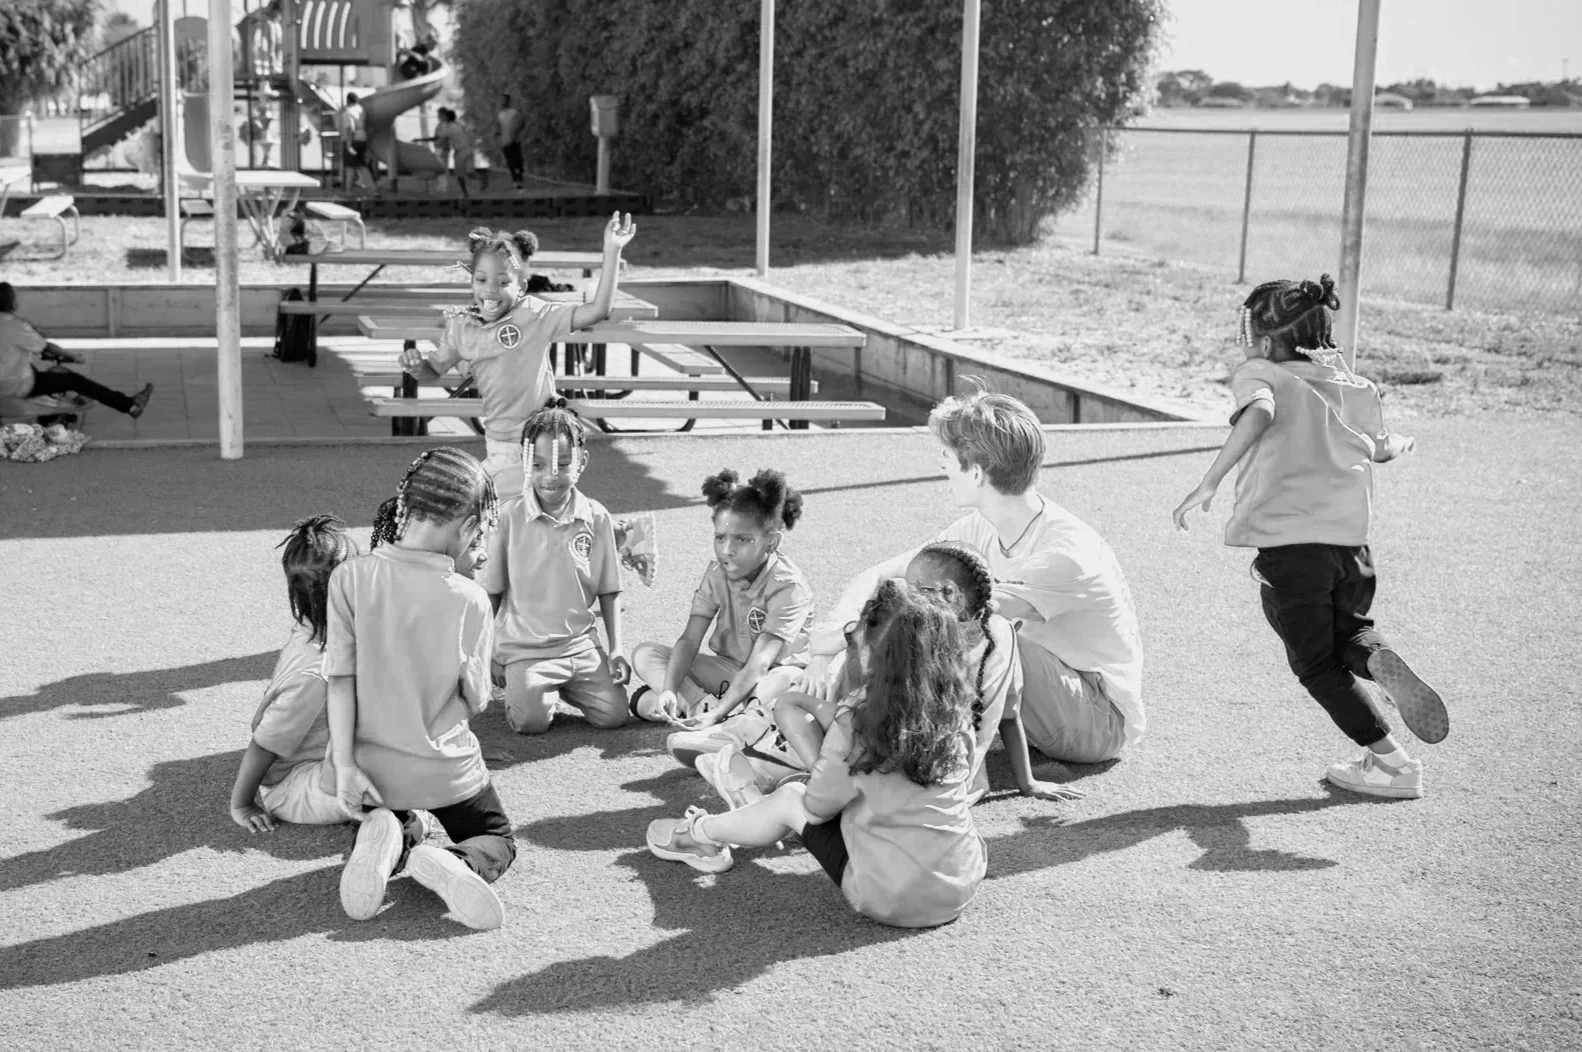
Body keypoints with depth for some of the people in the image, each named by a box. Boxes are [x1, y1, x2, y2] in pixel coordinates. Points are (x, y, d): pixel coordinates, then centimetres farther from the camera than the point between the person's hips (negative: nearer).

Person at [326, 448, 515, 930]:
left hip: (372, 764, 3)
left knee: (399, 824, 34)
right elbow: (476, 701, -6)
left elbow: (341, 679, -12)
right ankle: (452, 864, -12)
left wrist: (346, 765, -8)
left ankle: (389, 842, -4)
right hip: (445, 770, -2)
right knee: (498, 839, 23)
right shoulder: (470, 600, -16)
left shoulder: (350, 578, -12)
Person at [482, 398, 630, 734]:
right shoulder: (509, 515, -7)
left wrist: (616, 649, 1)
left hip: (581, 643, 2)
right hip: (524, 646, -2)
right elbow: (490, 593, 1)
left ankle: (564, 685, 18)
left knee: (613, 713, -11)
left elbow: (609, 592, 6)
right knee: (532, 721, -19)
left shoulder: (596, 517, -3)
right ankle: (518, 685, 15)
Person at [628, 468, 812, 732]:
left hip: (772, 674, -6)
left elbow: (759, 663, -30)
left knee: (786, 681, -42)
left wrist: (718, 713, -40)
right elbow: (689, 640, -10)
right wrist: (669, 690, -29)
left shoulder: (788, 586, -22)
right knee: (644, 655, -9)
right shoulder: (716, 574, -4)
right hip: (727, 669, 6)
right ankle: (702, 703, -29)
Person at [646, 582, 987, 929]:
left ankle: (698, 833, 44)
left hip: (890, 899, -5)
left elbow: (818, 807, -8)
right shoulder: (956, 711, -6)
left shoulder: (860, 717, -19)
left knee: (791, 799, 17)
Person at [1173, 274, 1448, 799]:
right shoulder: (1358, 386, 17)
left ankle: (1393, 761, 4)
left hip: (1288, 539, -5)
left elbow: (1258, 412, -21)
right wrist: (1400, 442, 53)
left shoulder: (1257, 372, 2)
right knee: (1348, 635, 28)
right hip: (1352, 538, 5)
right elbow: (1380, 450, 29)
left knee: (1317, 663, 10)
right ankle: (1379, 660, -9)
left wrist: (1209, 482, -27)